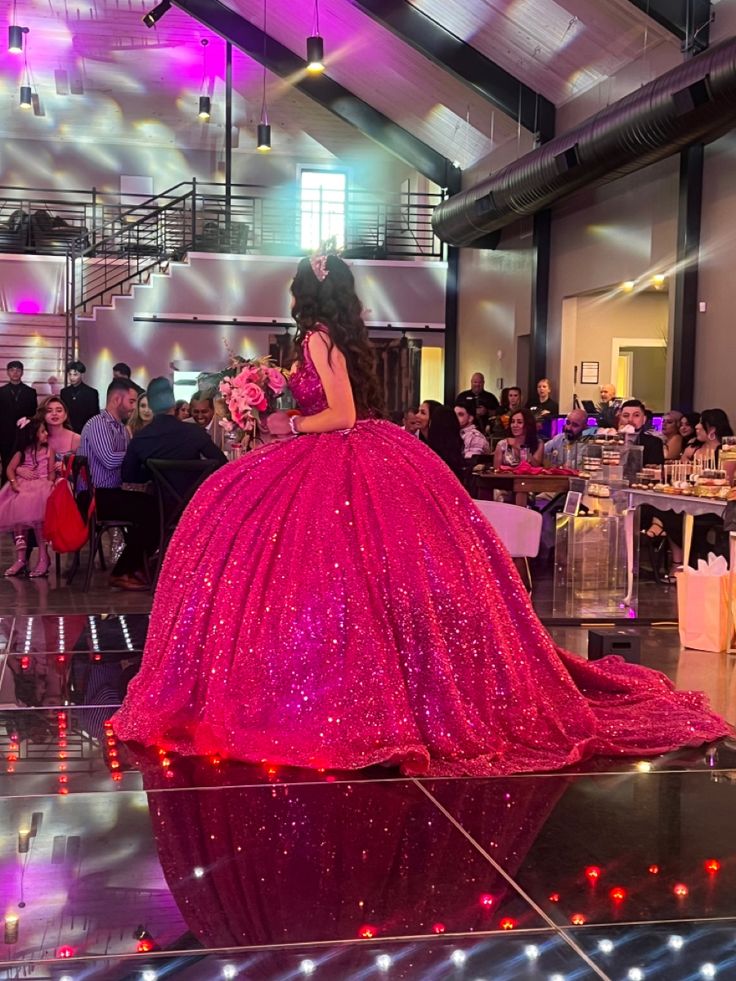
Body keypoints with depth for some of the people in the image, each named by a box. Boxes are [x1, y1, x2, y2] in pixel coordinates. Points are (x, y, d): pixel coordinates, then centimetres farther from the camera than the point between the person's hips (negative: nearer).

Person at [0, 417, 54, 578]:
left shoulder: (48, 451, 9)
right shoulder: (22, 453, 10)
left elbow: (51, 472, 4)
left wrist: (49, 485, -14)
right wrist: (14, 482, -15)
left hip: (41, 487, -3)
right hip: (23, 487, 3)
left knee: (36, 516, -30)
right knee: (17, 510, -22)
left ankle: (43, 557, -24)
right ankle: (20, 558, -17)